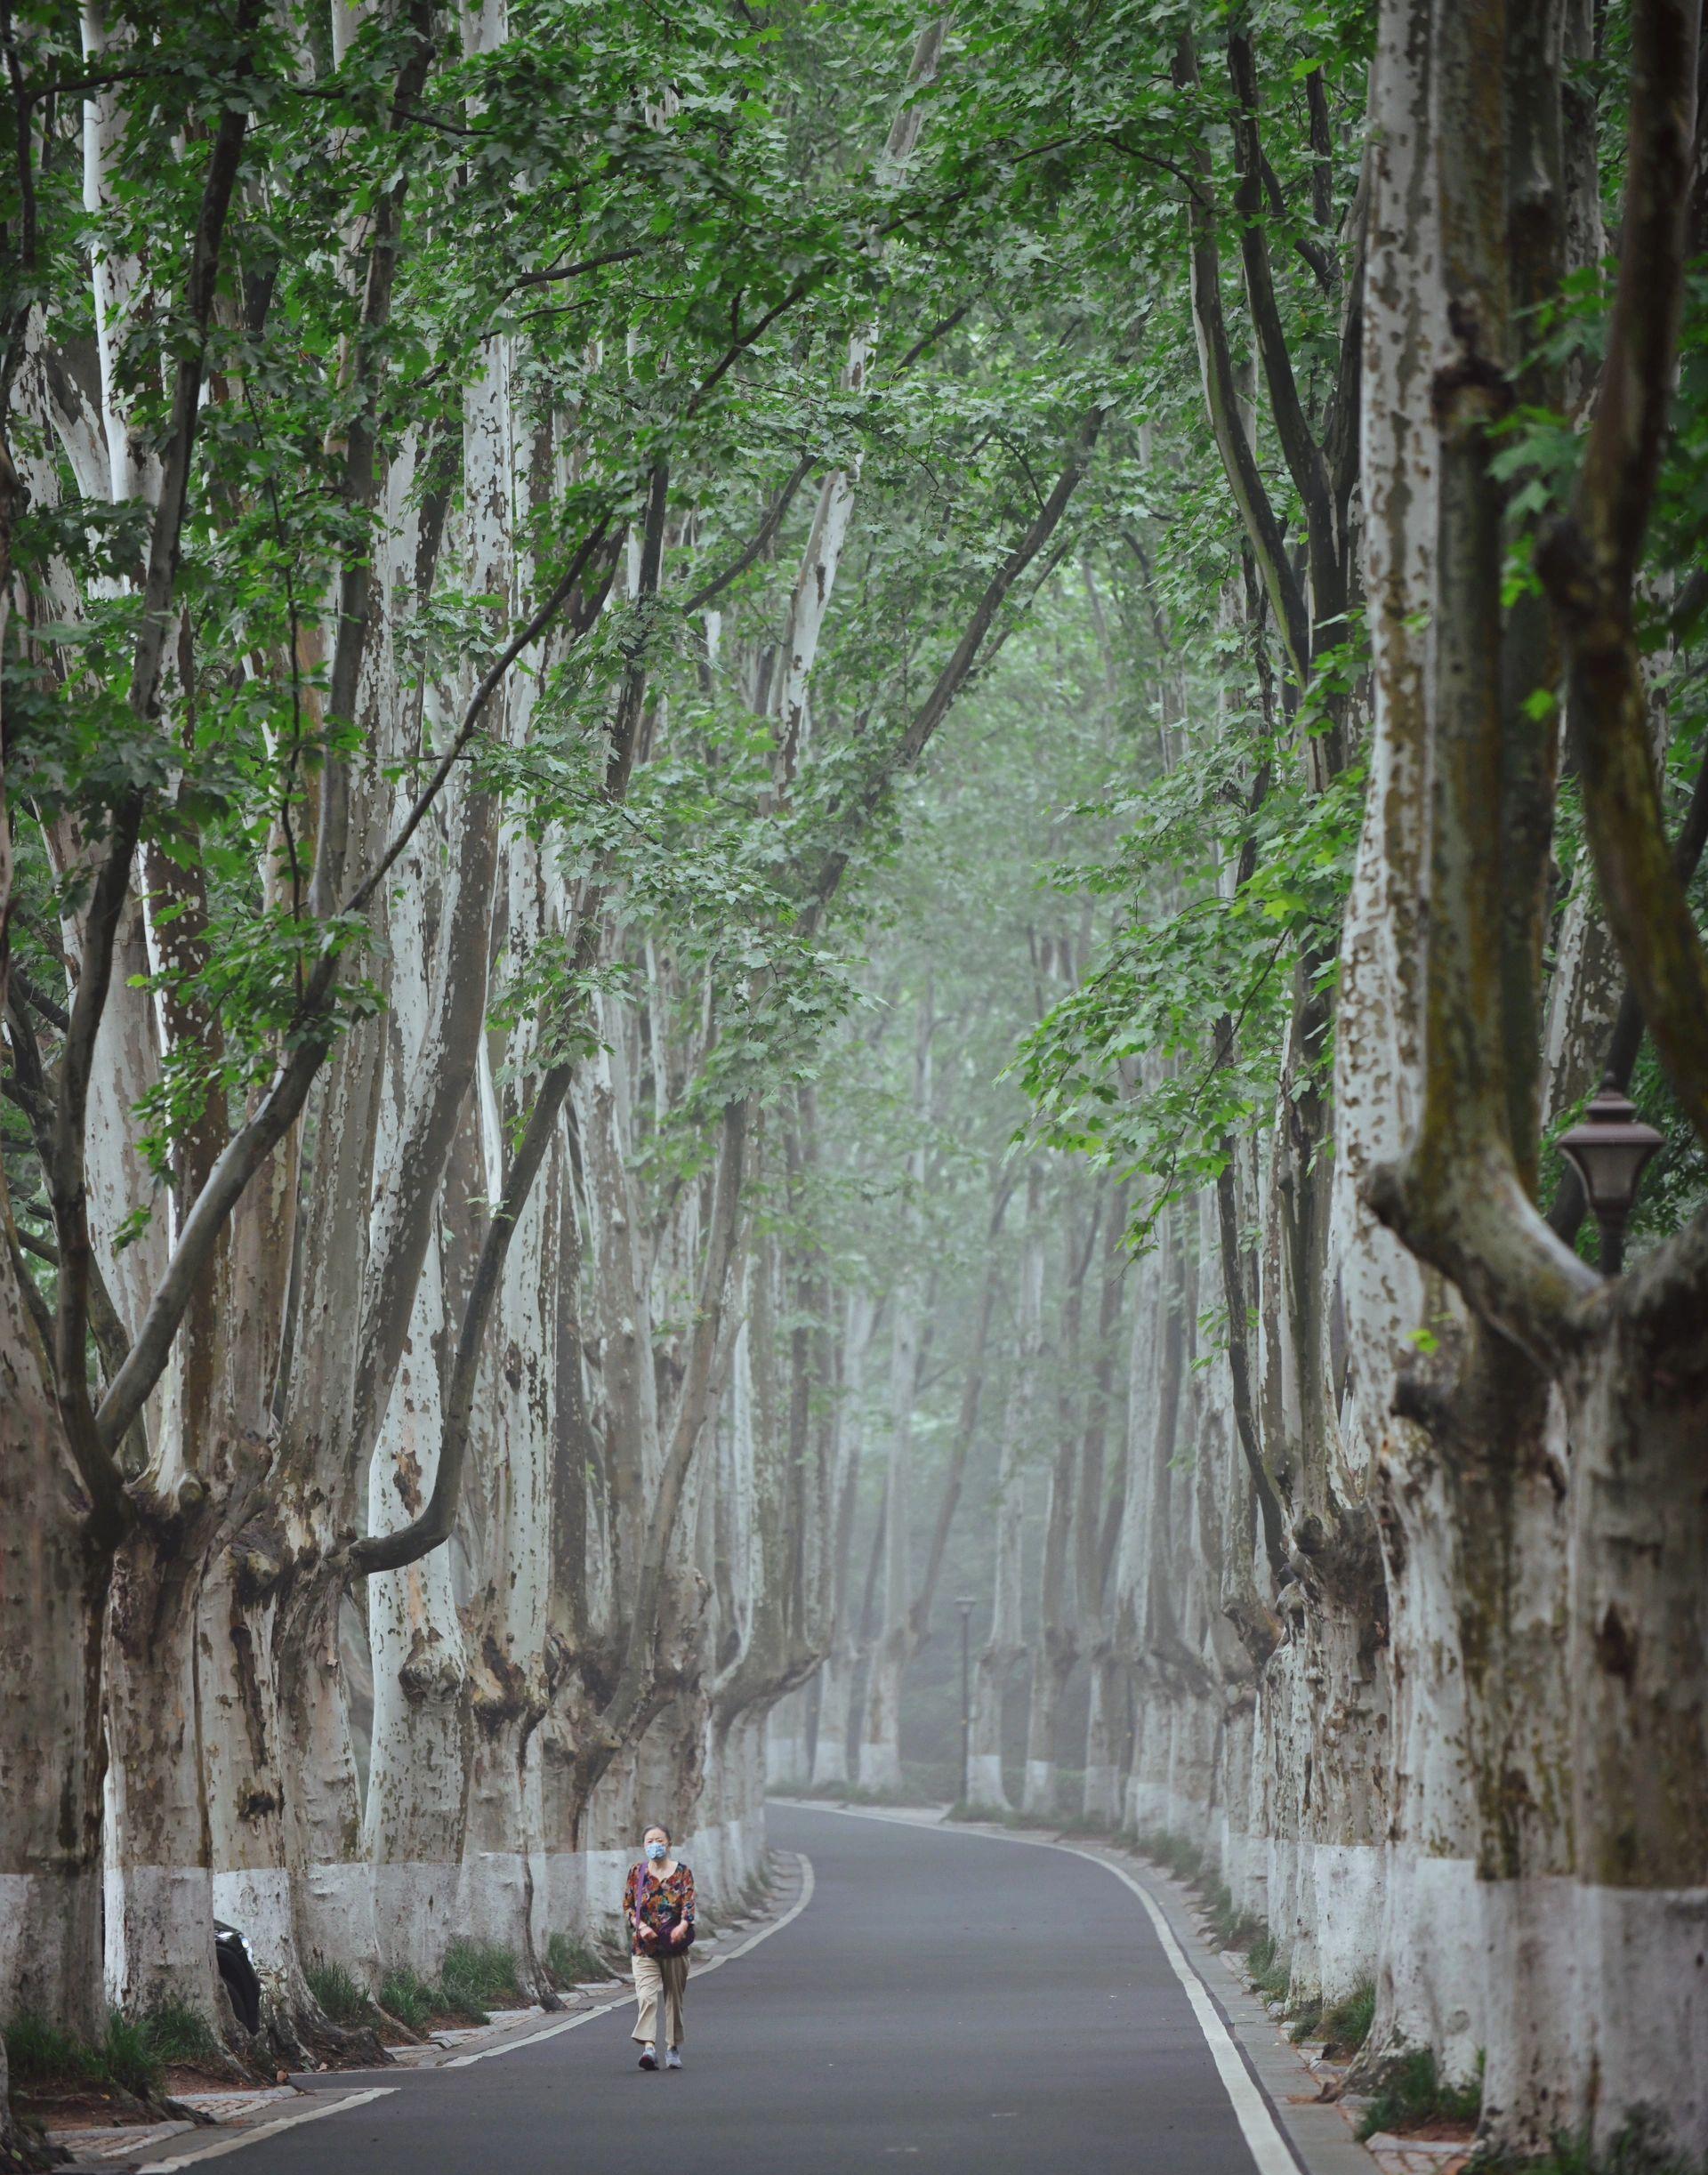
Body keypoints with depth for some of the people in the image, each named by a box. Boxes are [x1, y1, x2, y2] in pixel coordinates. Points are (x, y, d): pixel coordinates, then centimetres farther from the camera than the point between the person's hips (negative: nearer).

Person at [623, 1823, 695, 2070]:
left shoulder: (682, 1873, 2)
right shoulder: (637, 1872, 6)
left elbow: (689, 1904, -9)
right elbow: (628, 1906, 6)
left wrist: (683, 1925, -29)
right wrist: (641, 1926, -12)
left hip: (674, 1945, 0)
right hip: (644, 1946, 0)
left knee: (674, 1999, 8)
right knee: (646, 1996, -17)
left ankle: (673, 2049, 21)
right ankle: (648, 2046, -27)